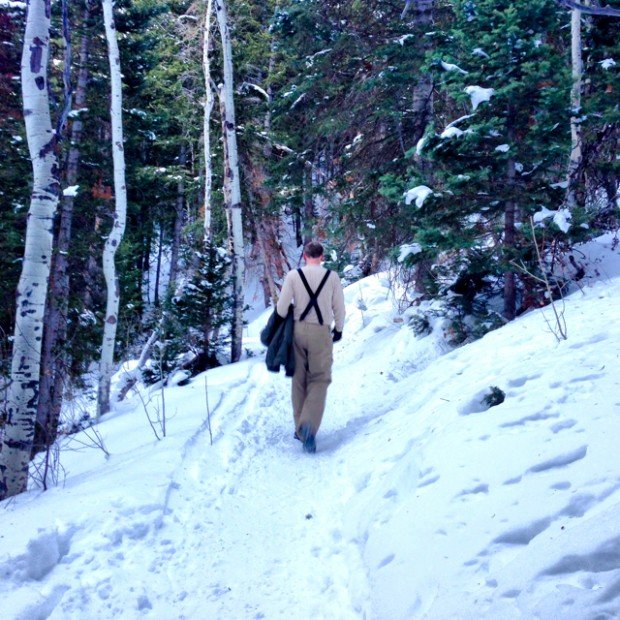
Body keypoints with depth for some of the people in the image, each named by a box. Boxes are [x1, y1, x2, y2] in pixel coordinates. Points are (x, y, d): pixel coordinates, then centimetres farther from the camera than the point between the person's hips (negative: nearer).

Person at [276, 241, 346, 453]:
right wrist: (338, 329, 19)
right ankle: (309, 424, -15)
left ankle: (300, 427, 18)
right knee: (319, 380, 6)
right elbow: (339, 307, 2)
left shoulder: (293, 275, -3)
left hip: (298, 330, 1)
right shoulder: (332, 276, -2)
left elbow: (282, 307, -5)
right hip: (322, 332, -1)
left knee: (299, 378, 13)